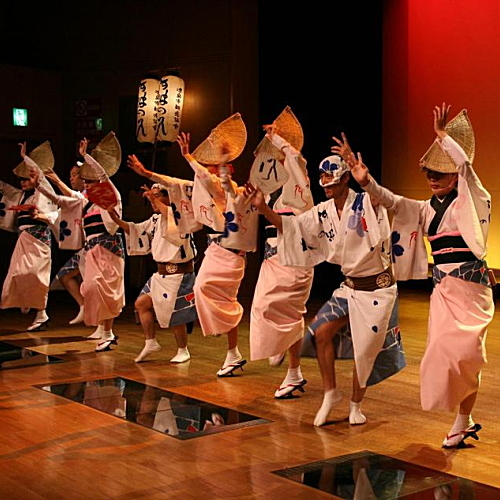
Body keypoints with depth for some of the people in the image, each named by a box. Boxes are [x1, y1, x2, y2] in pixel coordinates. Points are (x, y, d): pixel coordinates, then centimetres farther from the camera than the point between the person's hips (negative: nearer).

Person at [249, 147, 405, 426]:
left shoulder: (366, 204, -17)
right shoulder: (323, 213, 1)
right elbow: (288, 226, 4)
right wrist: (263, 208, -9)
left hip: (378, 288, -5)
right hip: (350, 286, 5)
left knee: (366, 350, 2)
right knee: (322, 332, -8)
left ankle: (356, 404, 24)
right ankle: (331, 394, 10)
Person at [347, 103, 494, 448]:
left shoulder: (471, 201, -3)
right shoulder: (428, 209, 12)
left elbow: (465, 164, -20)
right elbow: (392, 201, 3)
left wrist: (442, 135, -18)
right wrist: (367, 182, -13)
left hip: (470, 286, -6)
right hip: (443, 288, 6)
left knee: (462, 351, -14)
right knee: (446, 352, 5)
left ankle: (463, 422, -2)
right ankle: (464, 422, 16)